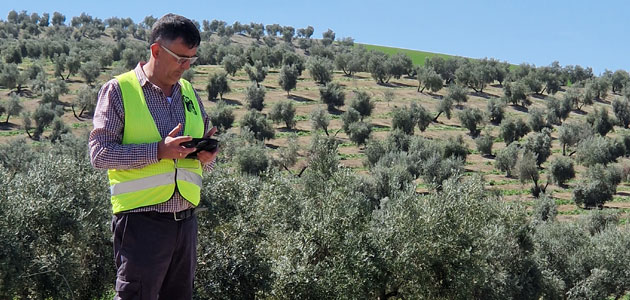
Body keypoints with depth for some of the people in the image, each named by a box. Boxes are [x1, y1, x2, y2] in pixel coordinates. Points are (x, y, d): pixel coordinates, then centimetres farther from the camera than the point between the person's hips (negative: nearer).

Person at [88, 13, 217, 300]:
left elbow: (206, 157, 24)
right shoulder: (119, 89, -2)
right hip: (141, 219, -6)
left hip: (185, 219, 6)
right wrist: (158, 151, -19)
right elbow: (99, 152, -10)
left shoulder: (189, 93, 16)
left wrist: (207, 156, -1)